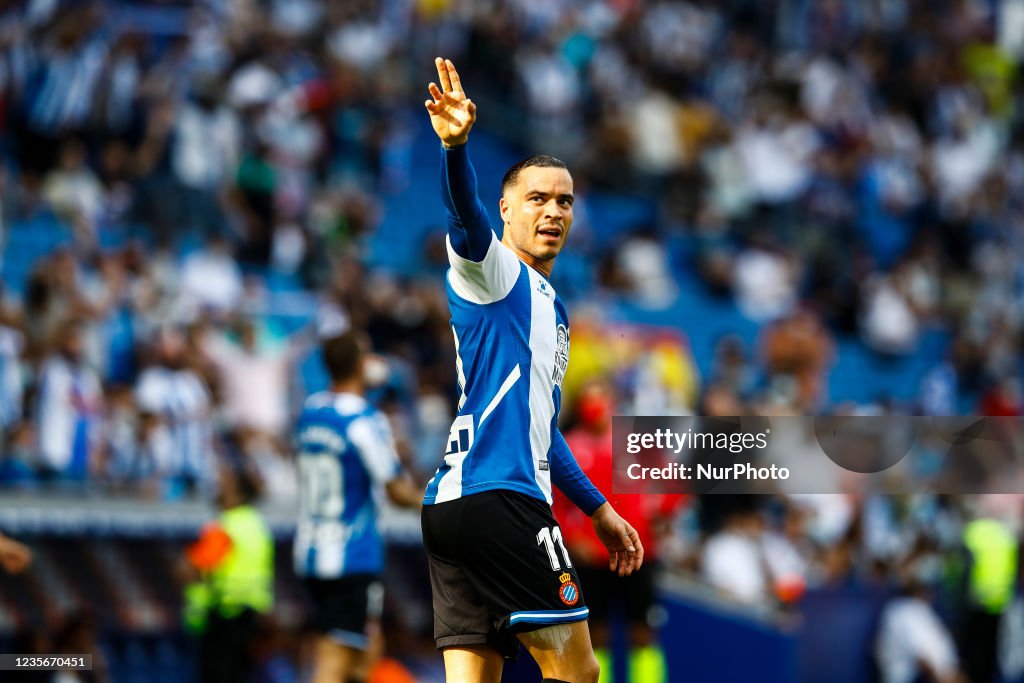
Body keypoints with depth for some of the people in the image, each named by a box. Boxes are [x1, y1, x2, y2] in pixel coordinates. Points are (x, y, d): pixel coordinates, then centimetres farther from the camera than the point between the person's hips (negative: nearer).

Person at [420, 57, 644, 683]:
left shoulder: (552, 309, 28)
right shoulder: (495, 270, 1)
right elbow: (466, 217, -22)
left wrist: (597, 507, 39)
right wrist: (456, 146, -42)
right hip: (496, 494, -9)